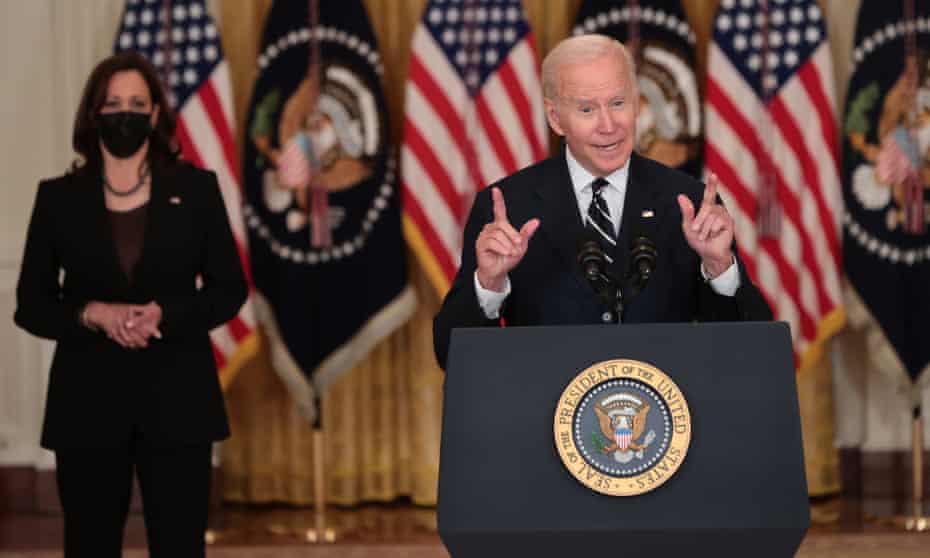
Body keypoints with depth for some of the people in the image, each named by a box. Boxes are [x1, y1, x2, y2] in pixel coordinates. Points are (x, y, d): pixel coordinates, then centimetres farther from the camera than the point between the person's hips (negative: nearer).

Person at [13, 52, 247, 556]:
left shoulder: (195, 189, 4)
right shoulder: (58, 198, 4)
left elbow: (230, 290, 4)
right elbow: (31, 305, 4)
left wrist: (164, 315, -13)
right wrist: (95, 314, -14)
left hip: (178, 399, 0)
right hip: (89, 401, 1)